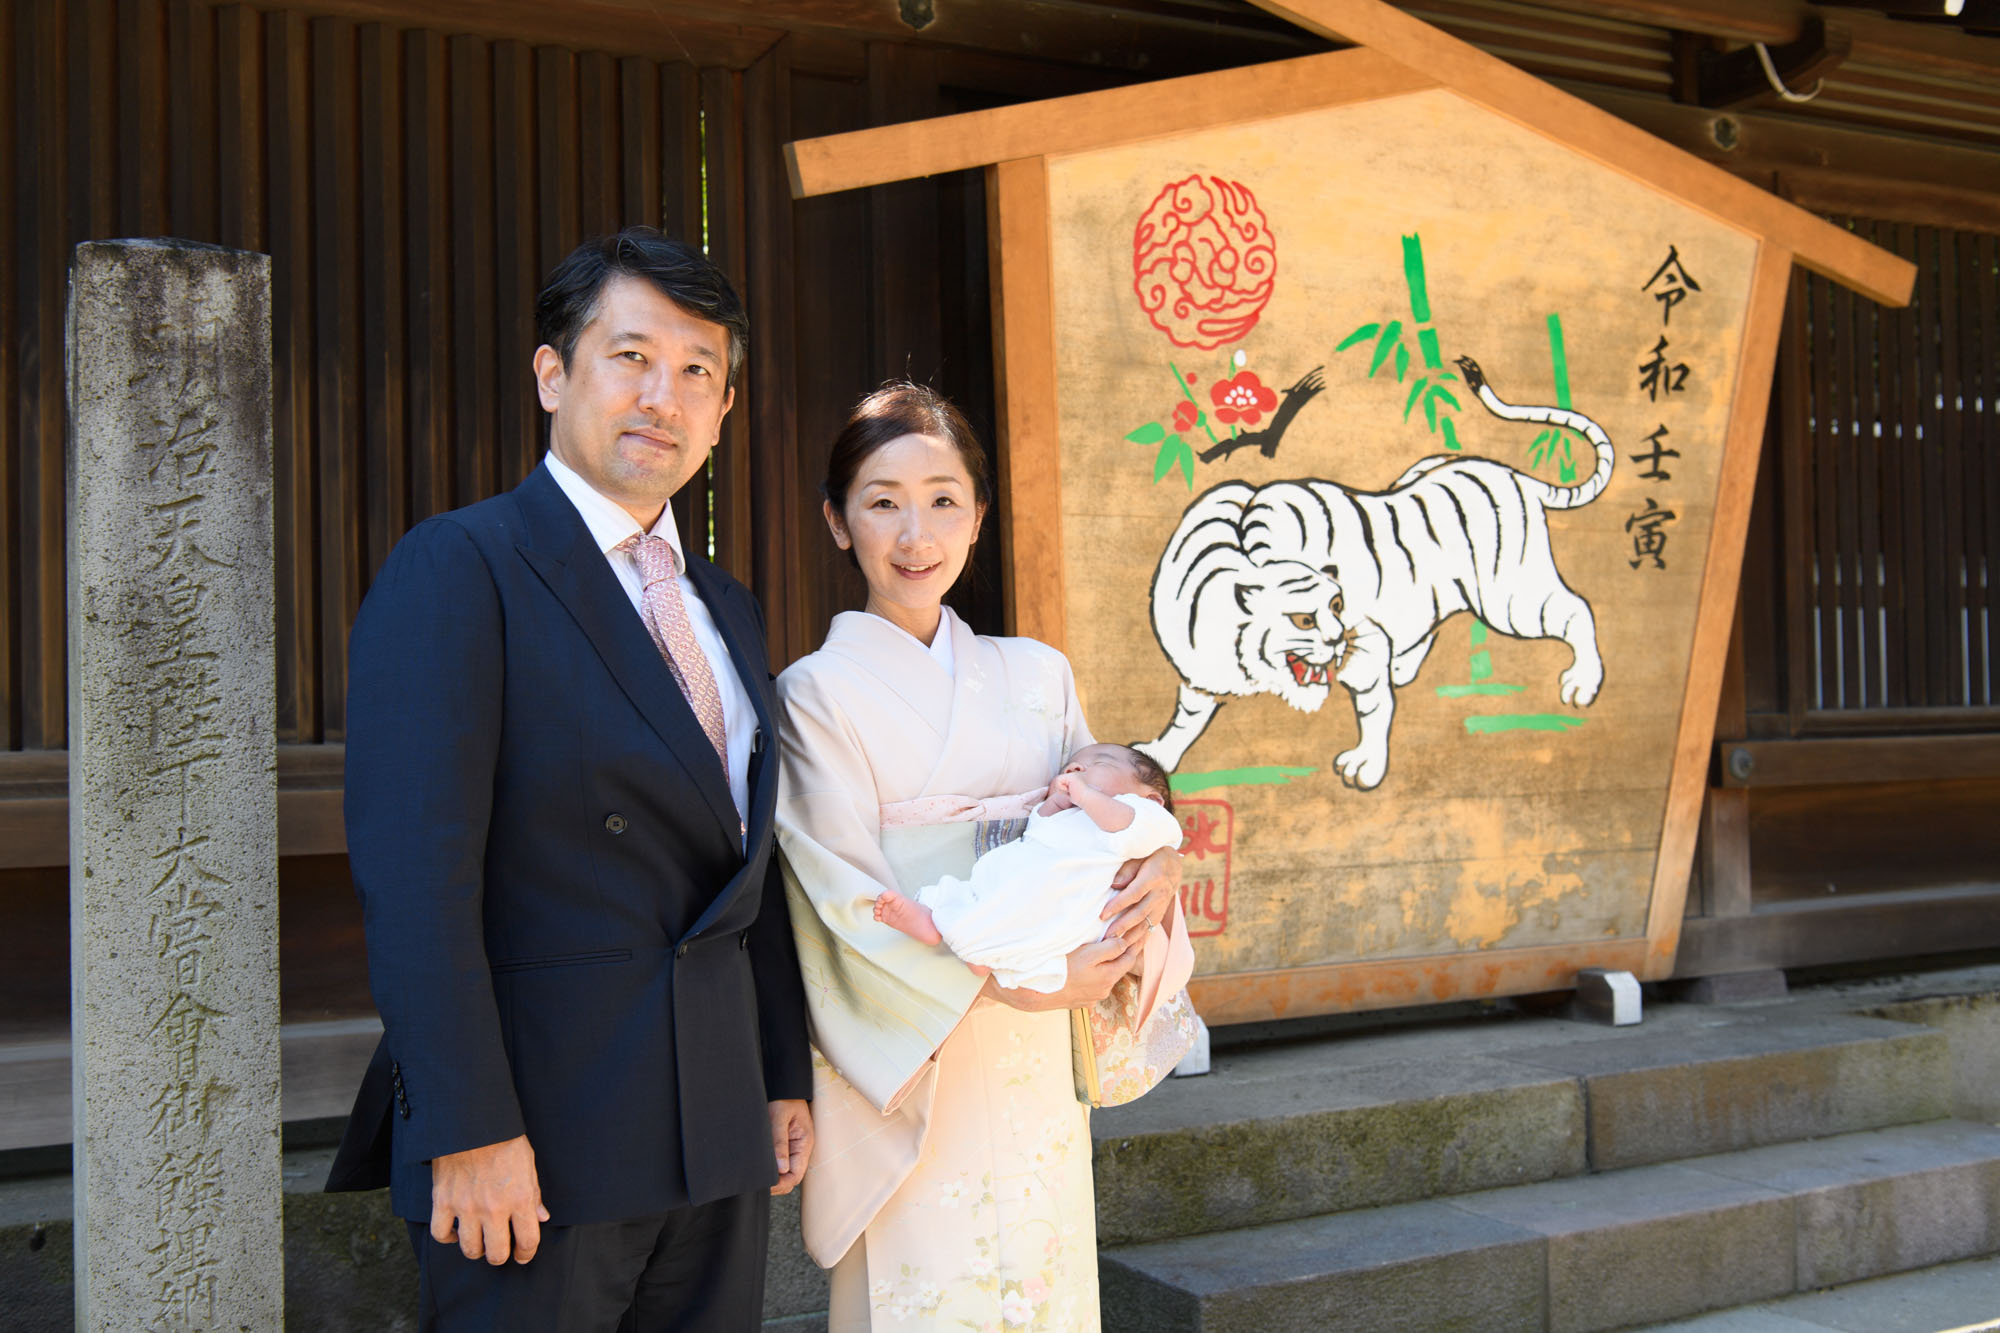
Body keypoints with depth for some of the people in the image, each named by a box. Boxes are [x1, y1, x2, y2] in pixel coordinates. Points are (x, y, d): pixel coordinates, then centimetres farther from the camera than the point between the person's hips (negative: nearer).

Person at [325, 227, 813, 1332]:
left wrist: (786, 1075, 14)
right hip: (537, 1138, -7)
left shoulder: (727, 608, 15)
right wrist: (469, 1128, -20)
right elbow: (412, 872, -17)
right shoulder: (454, 569, -9)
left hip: (716, 1136, 7)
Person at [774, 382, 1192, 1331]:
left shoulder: (1037, 675, 9)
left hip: (1038, 1071, 5)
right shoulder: (816, 692, -5)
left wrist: (1158, 868, -12)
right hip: (913, 1070, -4)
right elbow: (853, 904, -11)